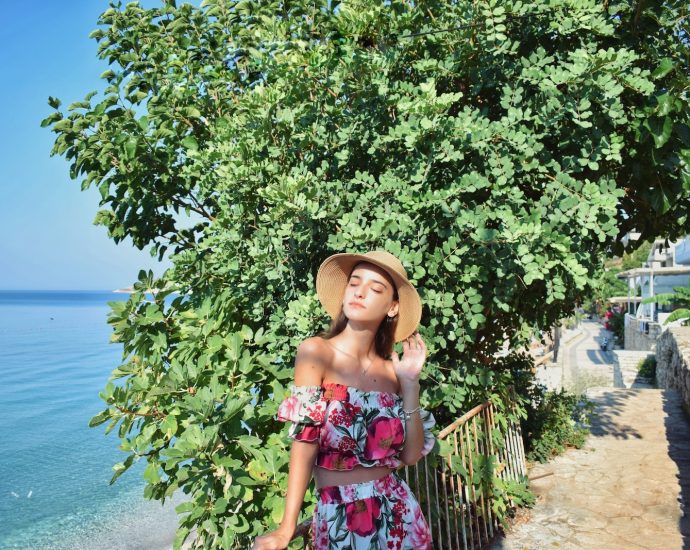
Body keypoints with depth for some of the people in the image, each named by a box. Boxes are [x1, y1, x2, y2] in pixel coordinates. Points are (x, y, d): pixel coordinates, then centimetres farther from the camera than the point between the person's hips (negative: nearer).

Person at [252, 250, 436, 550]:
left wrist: (411, 383, -9)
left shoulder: (392, 369, 0)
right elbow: (305, 441, -15)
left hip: (398, 512, 4)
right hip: (338, 518, -4)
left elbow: (411, 455, -3)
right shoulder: (316, 351, -11)